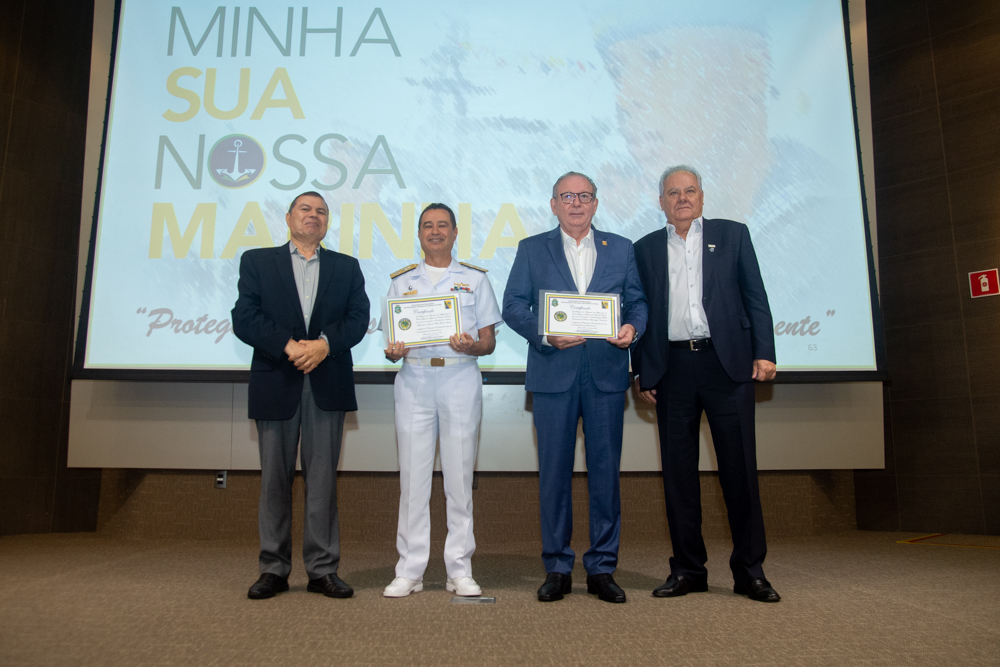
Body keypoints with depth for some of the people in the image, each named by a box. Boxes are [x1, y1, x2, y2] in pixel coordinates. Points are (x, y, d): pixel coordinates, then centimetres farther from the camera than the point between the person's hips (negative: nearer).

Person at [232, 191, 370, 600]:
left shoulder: (346, 268, 16)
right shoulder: (257, 261, 12)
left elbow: (358, 318, 2)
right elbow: (244, 318, -1)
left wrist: (325, 343, -15)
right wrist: (288, 346, -13)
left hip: (327, 385, 1)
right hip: (275, 382, 0)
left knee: (323, 478, 2)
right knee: (275, 478, 5)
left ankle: (322, 569, 10)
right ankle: (274, 569, 16)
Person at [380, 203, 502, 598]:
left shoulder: (475, 279, 11)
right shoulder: (401, 282, 15)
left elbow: (489, 342, 7)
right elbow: (393, 344, 13)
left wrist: (471, 346, -15)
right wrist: (394, 352, -10)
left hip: (460, 378, -1)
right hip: (414, 379, 1)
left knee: (459, 476, 0)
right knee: (413, 475, 1)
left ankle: (460, 570, 11)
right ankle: (409, 570, 11)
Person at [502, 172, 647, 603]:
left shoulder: (621, 249, 13)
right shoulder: (532, 249, 9)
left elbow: (637, 301, 10)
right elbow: (513, 306, 2)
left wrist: (632, 328, -11)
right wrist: (545, 334, -14)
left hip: (607, 373, 1)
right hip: (553, 373, -1)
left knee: (606, 470, 4)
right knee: (554, 471, 4)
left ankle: (602, 568, 17)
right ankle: (557, 568, 17)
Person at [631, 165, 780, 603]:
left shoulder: (732, 235, 12)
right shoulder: (646, 248, 15)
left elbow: (755, 297, 7)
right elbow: (641, 312, 11)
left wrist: (764, 353, -4)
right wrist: (643, 372, 5)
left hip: (726, 363, -1)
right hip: (672, 367, 2)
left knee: (739, 468, -1)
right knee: (678, 470, 4)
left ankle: (749, 570, 11)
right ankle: (687, 569, 14)